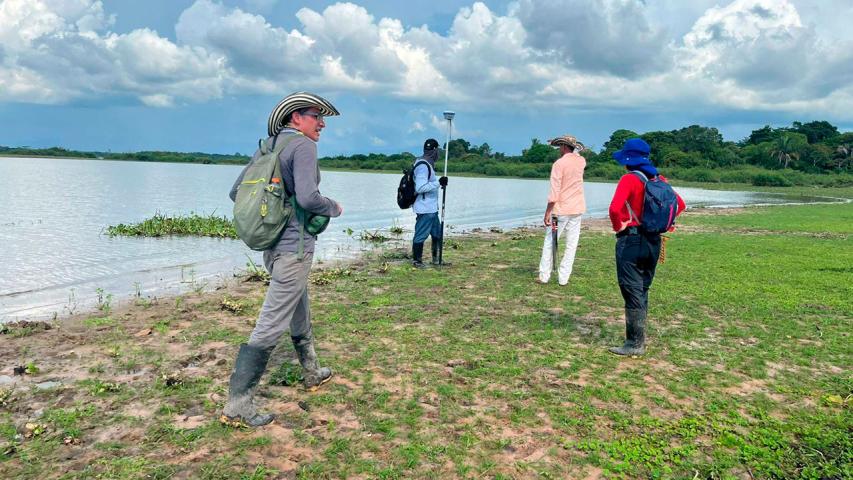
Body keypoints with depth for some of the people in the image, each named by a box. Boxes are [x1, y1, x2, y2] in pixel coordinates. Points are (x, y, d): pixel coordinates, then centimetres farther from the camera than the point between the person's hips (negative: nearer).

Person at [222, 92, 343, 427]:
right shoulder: (302, 145, -12)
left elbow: (236, 192, 13)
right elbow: (308, 197, -25)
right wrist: (335, 208, -6)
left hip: (273, 245, 9)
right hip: (295, 246, -9)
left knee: (299, 313, 24)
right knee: (271, 325, -6)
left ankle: (312, 373, 41)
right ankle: (237, 405, -2)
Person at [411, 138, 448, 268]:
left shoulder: (428, 164, 12)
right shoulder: (422, 166, -19)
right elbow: (420, 188, -25)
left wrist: (439, 183, 19)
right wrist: (438, 183, -25)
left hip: (431, 208, 11)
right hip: (424, 209, -11)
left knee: (437, 234, 18)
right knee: (421, 235, -1)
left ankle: (436, 259, 30)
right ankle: (416, 261, 10)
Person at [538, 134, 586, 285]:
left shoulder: (559, 164, -12)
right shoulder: (581, 161, 4)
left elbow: (554, 192, -16)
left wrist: (547, 213, -13)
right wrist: (574, 151, 23)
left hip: (561, 210, -4)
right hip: (577, 209, 5)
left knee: (550, 242, 5)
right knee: (571, 245, 6)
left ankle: (544, 276, 6)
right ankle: (563, 278, 7)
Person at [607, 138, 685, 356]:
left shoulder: (629, 179, -14)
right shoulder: (659, 179, 7)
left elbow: (614, 208, -28)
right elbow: (680, 205, 15)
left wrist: (618, 226, -11)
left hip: (631, 241, -7)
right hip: (653, 241, 7)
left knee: (633, 293, 0)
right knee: (642, 291, 17)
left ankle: (635, 344, 5)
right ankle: (638, 339, 26)